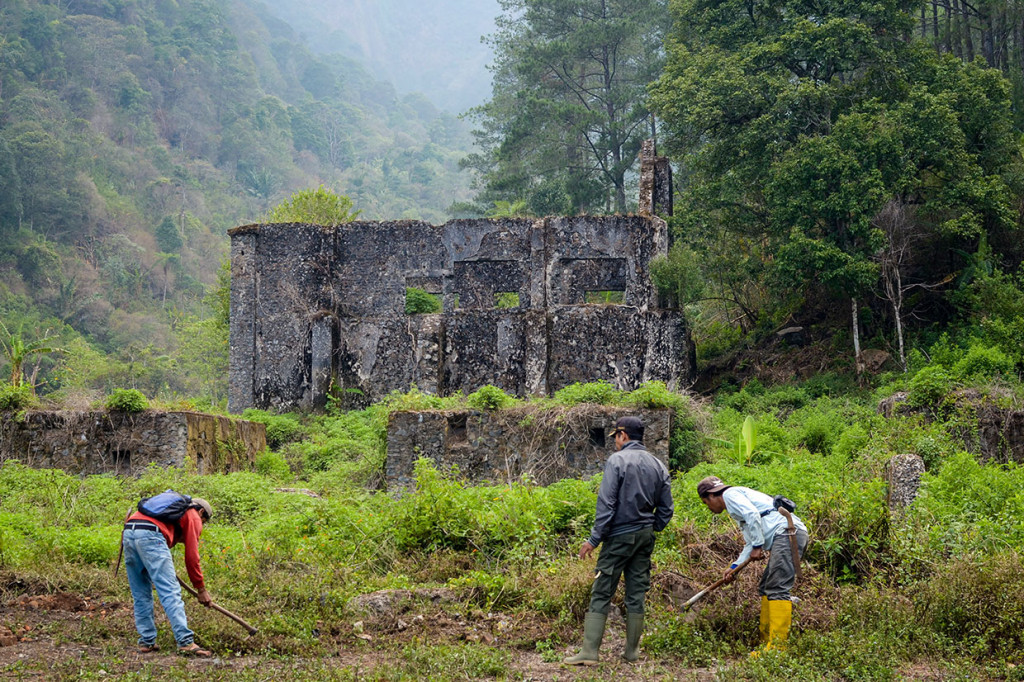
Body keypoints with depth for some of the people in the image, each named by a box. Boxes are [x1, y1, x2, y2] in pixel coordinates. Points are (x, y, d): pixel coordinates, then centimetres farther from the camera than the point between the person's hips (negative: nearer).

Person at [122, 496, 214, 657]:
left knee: (141, 595, 15)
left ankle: (146, 641, 14)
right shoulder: (193, 517, 17)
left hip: (128, 533, 7)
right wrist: (201, 589, 17)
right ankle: (185, 642, -14)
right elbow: (191, 556, 11)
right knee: (171, 592, -8)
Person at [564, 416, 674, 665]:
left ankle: (589, 651, -8)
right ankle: (632, 650, 14)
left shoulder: (617, 460, -10)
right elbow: (666, 508, 10)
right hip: (645, 537, 6)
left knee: (601, 594, -4)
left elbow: (606, 504, -15)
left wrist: (594, 539, -12)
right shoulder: (657, 465, 9)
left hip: (619, 535, -6)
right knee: (637, 593, 11)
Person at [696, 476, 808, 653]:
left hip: (787, 531, -11)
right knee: (766, 589, 14)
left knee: (777, 589, -16)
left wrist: (757, 546, -11)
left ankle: (777, 645, -22)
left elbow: (752, 514, -15)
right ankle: (766, 641, 13)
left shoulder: (730, 494, 3)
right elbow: (750, 544, 30)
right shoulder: (739, 499, 32)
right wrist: (734, 567, 26)